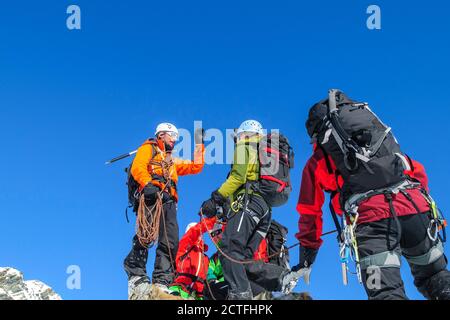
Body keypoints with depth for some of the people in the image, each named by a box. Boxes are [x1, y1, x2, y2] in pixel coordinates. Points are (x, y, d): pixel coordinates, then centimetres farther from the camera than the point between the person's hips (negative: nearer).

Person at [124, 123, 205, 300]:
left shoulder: (172, 161, 38)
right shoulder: (148, 148, 17)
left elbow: (195, 167, 33)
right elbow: (137, 167, -2)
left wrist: (199, 144, 32)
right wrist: (147, 184, -21)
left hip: (169, 202, 7)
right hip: (152, 197, -7)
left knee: (170, 243, -5)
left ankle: (161, 282, -6)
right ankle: (136, 276, -20)